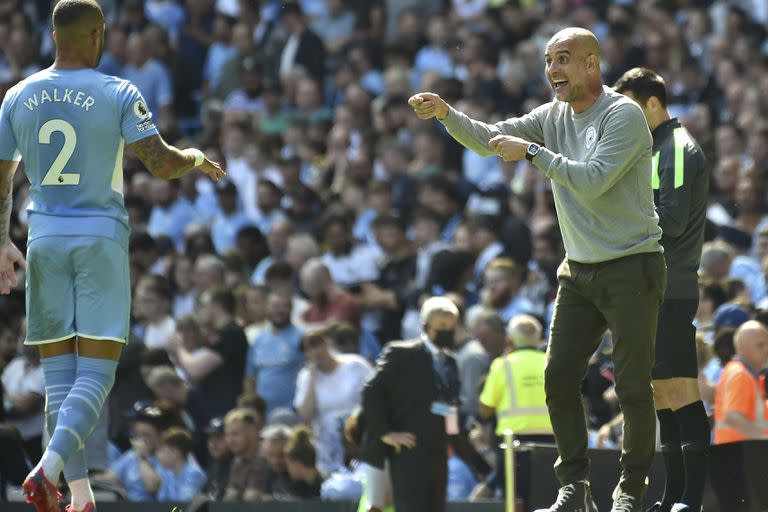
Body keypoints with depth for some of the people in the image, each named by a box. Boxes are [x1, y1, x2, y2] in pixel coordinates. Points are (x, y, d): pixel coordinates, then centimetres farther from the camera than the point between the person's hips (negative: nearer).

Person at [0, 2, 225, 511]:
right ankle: (50, 466, -25)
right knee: (96, 374, -2)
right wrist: (197, 158, 10)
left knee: (60, 374, 8)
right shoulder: (119, 94, -6)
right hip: (101, 239, -3)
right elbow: (162, 164, -10)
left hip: (45, 240, 3)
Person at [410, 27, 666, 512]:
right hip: (580, 271, 7)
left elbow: (593, 180, -24)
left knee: (632, 387, -7)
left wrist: (532, 151, -22)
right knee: (559, 379, 0)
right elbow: (490, 139, 4)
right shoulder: (554, 116, 8)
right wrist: (446, 113, -13)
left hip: (632, 268, -7)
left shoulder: (624, 115, -14)